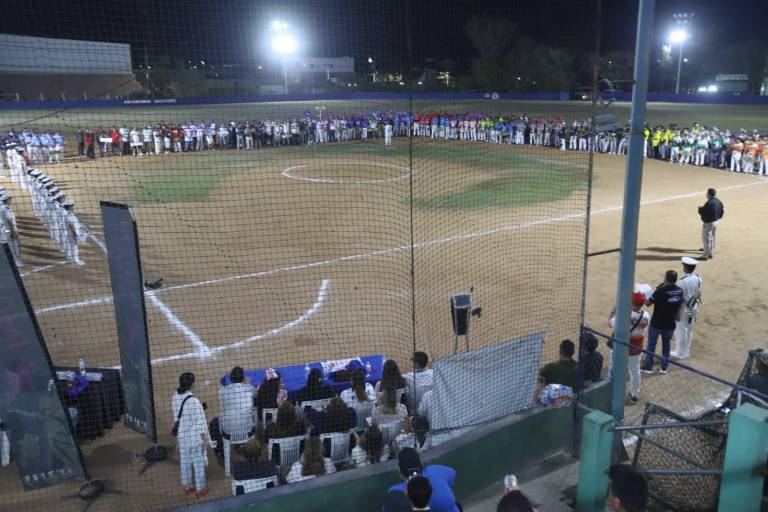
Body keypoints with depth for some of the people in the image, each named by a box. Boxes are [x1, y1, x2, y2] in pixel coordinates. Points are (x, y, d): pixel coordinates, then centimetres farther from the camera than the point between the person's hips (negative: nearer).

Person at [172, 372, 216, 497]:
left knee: (185, 462, 24)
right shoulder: (194, 402, -30)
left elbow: (176, 416, 1)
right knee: (198, 463, 15)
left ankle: (187, 486, 43)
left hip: (181, 436, 6)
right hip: (195, 438, -6)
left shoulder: (175, 397, -12)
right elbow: (201, 424, -23)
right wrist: (208, 440, -11)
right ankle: (200, 489, 32)